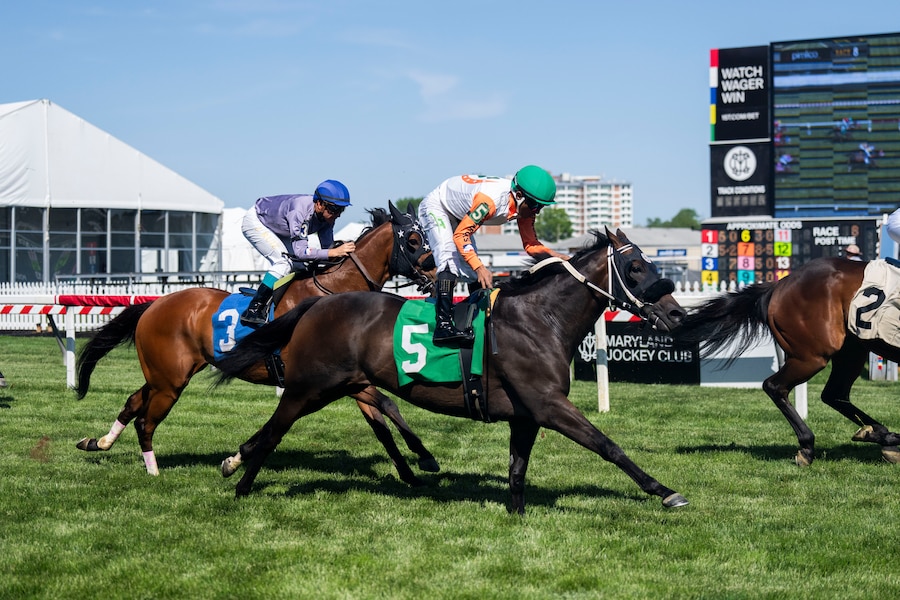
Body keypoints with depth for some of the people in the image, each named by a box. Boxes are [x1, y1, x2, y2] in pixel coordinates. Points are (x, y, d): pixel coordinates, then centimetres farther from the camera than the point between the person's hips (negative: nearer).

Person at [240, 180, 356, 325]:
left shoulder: (326, 215, -18)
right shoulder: (300, 210, -41)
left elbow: (328, 247, -10)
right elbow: (300, 251, -45)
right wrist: (335, 252, -51)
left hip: (277, 229, 8)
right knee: (284, 263, -23)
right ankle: (252, 311, -23)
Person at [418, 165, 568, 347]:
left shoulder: (525, 207, -15)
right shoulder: (491, 199, -40)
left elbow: (531, 245, -7)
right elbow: (460, 234, -38)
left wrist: (553, 254, -27)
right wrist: (479, 267, -48)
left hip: (459, 216, 9)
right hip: (436, 207, -9)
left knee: (472, 272, 3)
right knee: (449, 259, -27)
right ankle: (443, 325, -35)